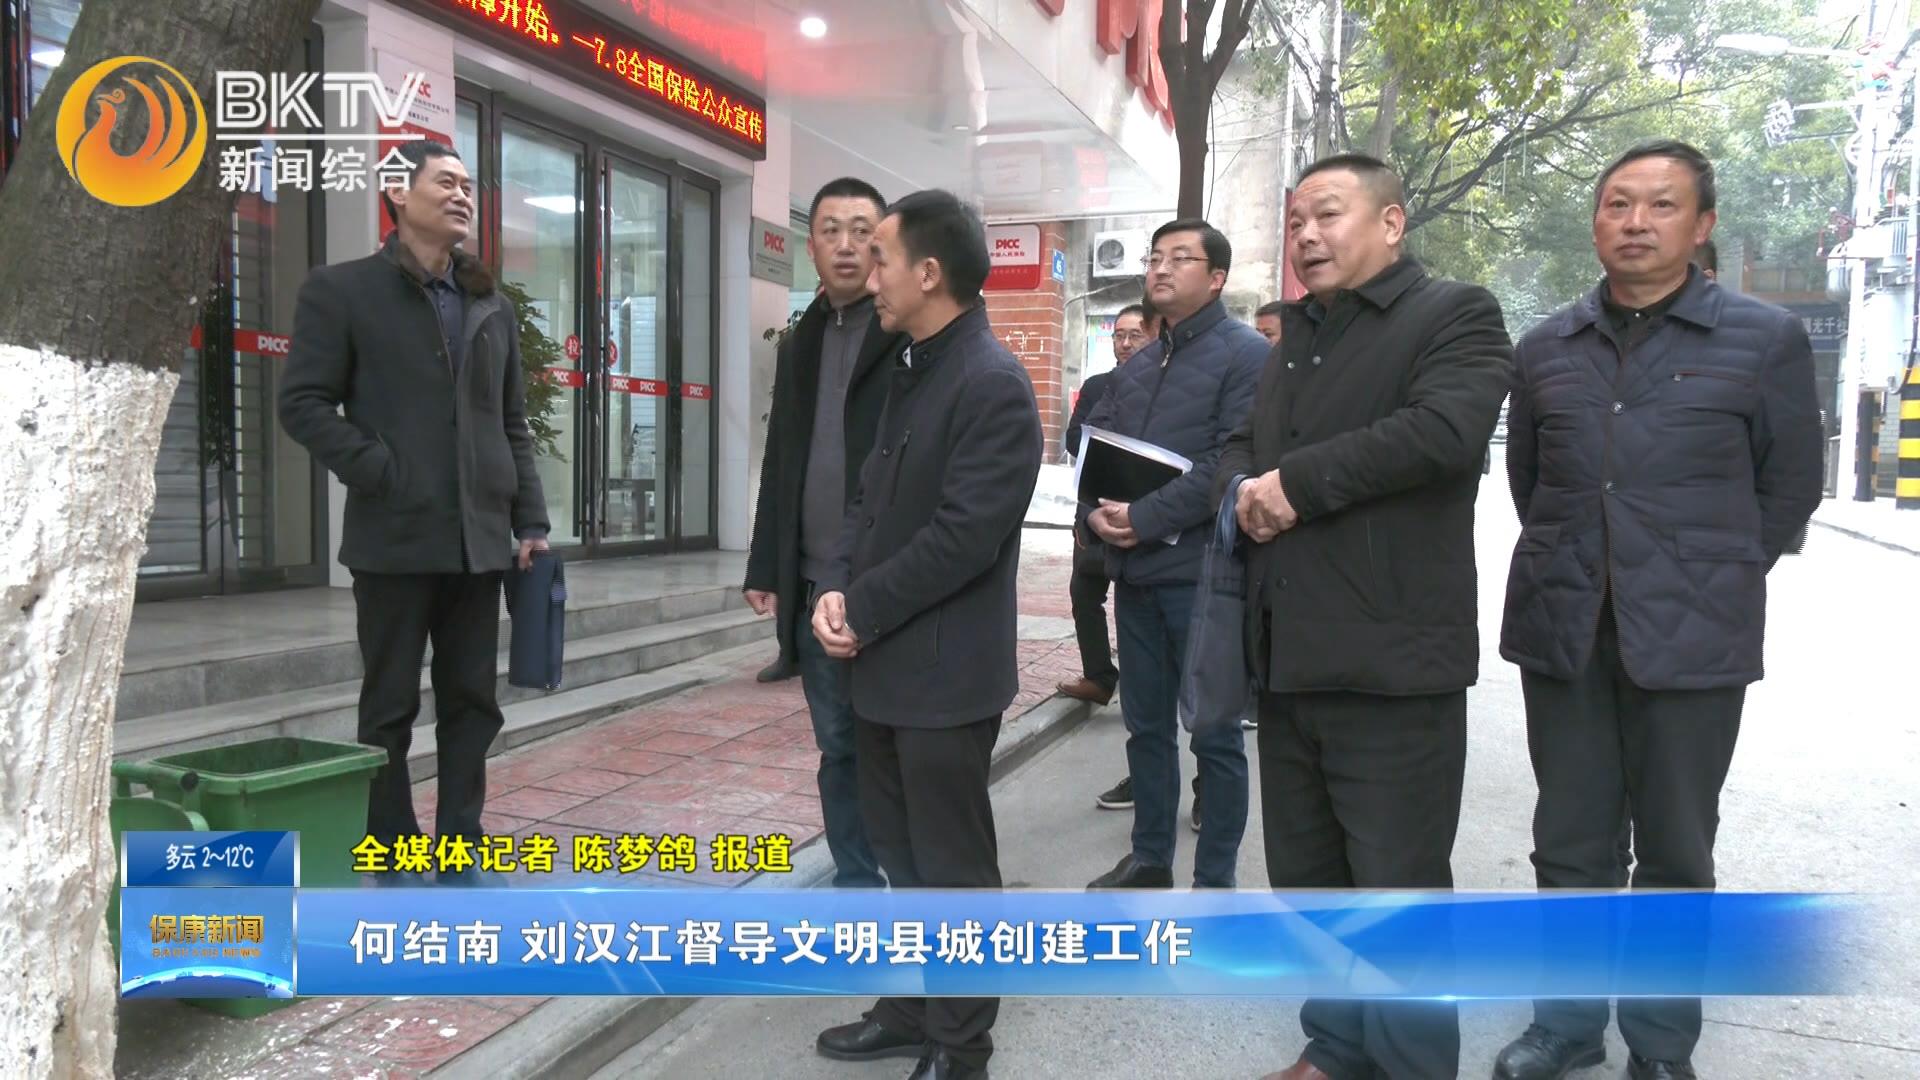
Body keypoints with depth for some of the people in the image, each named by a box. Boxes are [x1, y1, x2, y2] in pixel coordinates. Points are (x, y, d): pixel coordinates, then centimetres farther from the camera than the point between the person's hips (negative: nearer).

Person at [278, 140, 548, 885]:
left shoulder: (493, 308, 16)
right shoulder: (341, 291, 1)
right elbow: (303, 403, -5)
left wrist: (529, 519, 8)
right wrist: (379, 474, -14)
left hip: (479, 539, 5)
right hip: (395, 539, -5)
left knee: (472, 701, 8)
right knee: (390, 707, 4)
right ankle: (394, 864, 15)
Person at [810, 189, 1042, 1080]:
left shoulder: (992, 384, -17)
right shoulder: (911, 370, 12)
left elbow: (964, 533, -23)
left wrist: (861, 609, -14)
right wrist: (838, 588, -4)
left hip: (945, 670, -9)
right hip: (886, 662, 9)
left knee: (952, 866, 6)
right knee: (902, 856, 20)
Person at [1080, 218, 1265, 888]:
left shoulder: (1245, 354, -6)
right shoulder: (1135, 367, 18)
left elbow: (1232, 461, -17)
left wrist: (1145, 517, -19)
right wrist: (1095, 512, -6)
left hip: (1201, 571, -7)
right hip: (1134, 569, 7)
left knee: (1214, 734, 3)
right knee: (1146, 724, 15)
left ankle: (1215, 880, 15)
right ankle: (1149, 857, 29)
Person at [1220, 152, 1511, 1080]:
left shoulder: (1454, 314, -4)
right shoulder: (1298, 337, 20)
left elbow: (1443, 429, -22)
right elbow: (1242, 444, 23)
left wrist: (1296, 483, -16)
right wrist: (1242, 491, -1)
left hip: (1389, 663, -8)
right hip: (1287, 657, 8)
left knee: (1397, 892, 2)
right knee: (1305, 878, 18)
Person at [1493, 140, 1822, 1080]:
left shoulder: (1766, 341, -1)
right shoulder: (1545, 350, 8)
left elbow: (1787, 488, 4)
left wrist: (1712, 582, 4)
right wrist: (1571, 571, 12)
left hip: (1691, 640, -2)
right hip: (1562, 632, 3)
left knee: (1675, 852, 8)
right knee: (1571, 845, 11)